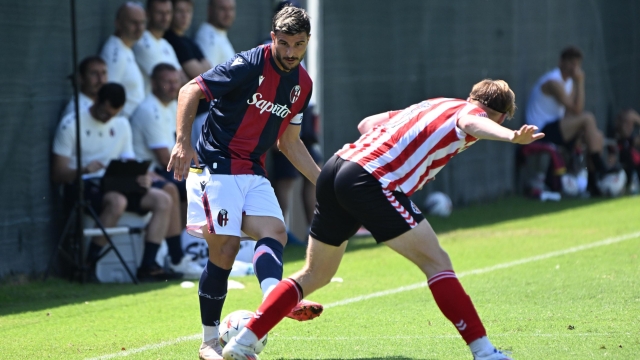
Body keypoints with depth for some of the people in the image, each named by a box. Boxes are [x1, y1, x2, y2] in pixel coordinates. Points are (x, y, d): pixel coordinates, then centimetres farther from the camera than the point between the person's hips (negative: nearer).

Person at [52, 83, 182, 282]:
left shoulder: (122, 125, 15)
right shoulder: (71, 125, -6)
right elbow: (58, 174, -10)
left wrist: (139, 177, -10)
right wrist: (83, 171, -31)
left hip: (114, 185, 7)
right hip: (84, 186, -7)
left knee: (162, 200, -13)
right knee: (117, 201, -38)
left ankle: (148, 266, -18)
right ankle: (89, 263, -27)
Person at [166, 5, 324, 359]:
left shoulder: (302, 84, 10)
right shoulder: (249, 65, -14)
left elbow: (289, 142, 21)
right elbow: (190, 91, -13)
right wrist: (183, 141, -25)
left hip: (253, 172, 7)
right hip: (216, 165, -7)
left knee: (274, 231, -17)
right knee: (226, 246, -13)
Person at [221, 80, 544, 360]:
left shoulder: (430, 106, 26)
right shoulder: (470, 111, 5)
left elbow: (366, 124, 35)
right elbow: (473, 124, -23)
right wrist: (512, 136, -41)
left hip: (336, 168, 8)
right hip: (371, 182, -8)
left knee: (315, 275, 19)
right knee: (436, 262, -1)